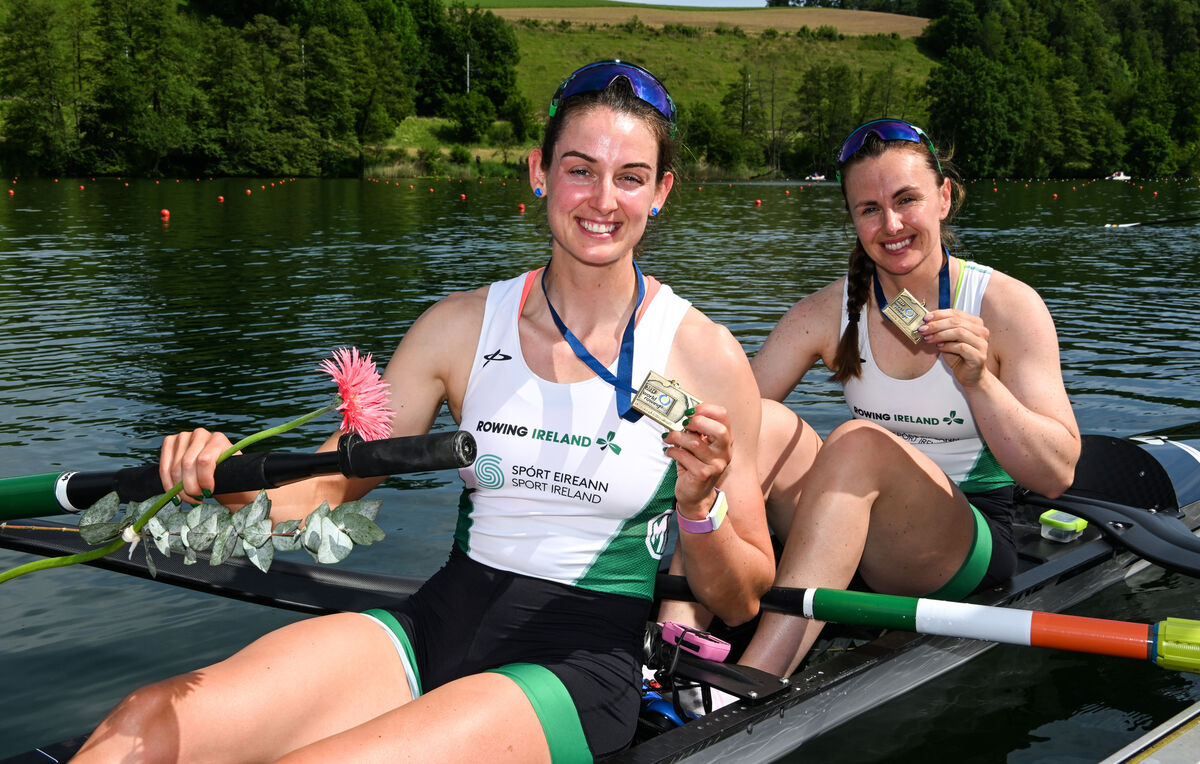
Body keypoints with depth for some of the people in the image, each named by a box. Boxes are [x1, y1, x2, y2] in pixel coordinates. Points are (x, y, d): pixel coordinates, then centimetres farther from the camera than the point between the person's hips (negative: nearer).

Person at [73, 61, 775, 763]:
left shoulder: (704, 356, -5)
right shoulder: (464, 326, 4)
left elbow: (742, 603, -1)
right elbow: (327, 486, 5)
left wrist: (699, 508, -21)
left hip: (578, 671, -3)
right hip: (434, 629, 4)